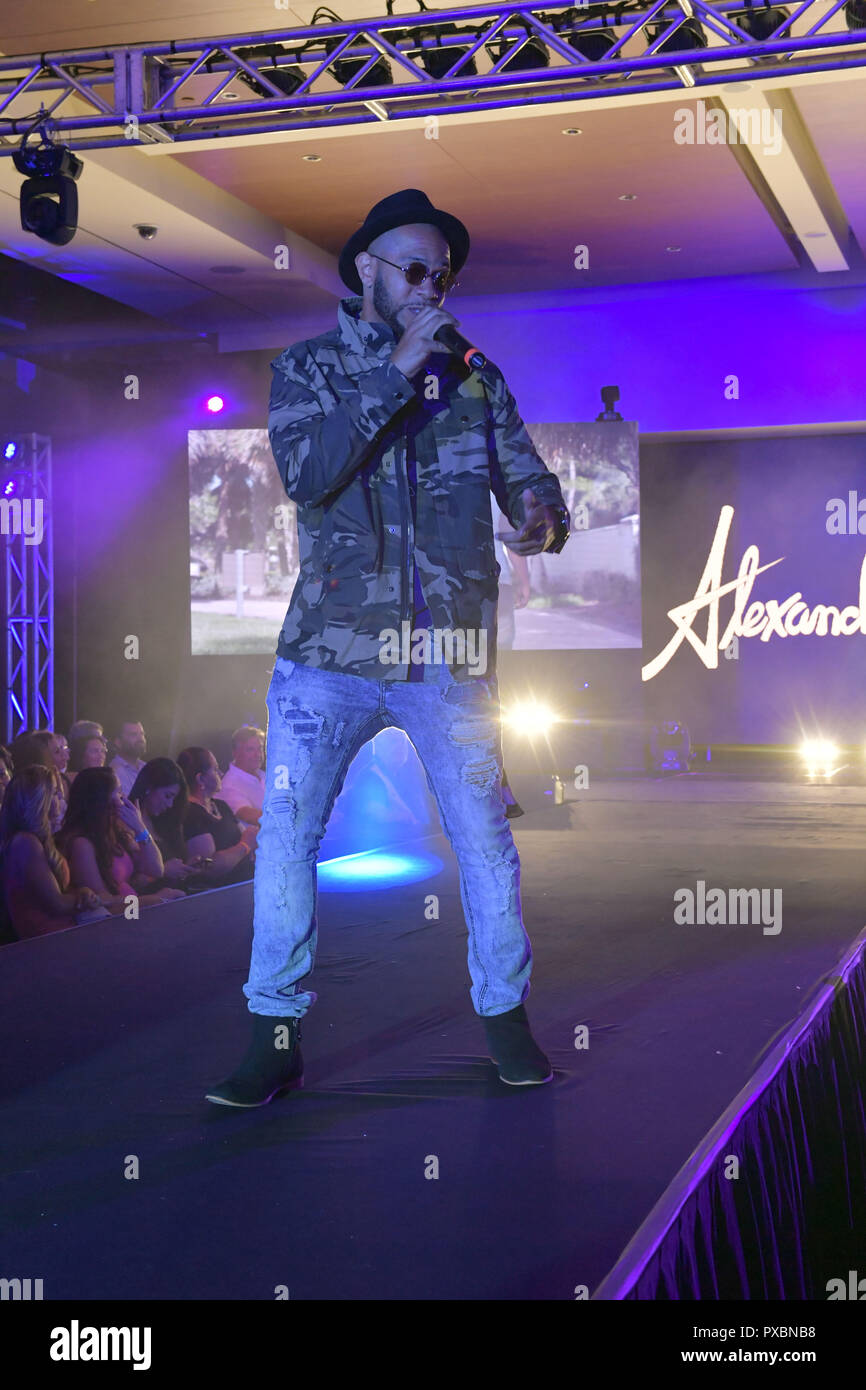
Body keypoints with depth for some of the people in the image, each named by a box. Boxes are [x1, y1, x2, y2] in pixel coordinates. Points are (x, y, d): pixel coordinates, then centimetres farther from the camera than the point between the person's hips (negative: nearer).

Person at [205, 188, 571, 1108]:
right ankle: (275, 1038, 8)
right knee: (284, 836, -5)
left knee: (485, 839, 4)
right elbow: (306, 474, -12)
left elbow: (528, 479, 7)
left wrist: (543, 517, -18)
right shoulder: (306, 368, 5)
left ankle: (505, 1015, 23)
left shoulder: (477, 379, 11)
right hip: (329, 653, -1)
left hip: (450, 660, 1)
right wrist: (397, 372, -14)